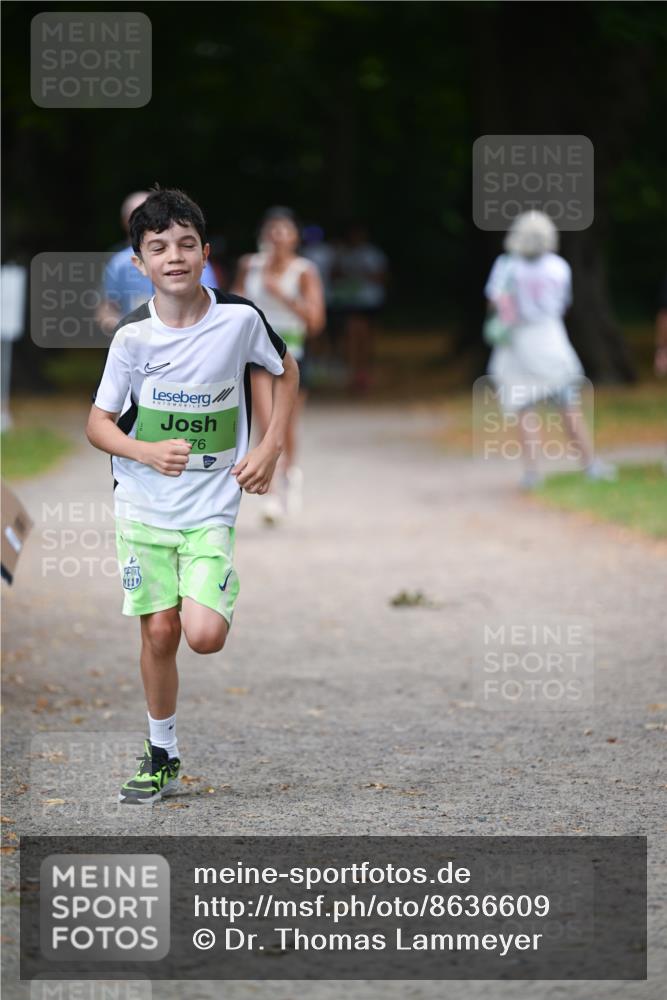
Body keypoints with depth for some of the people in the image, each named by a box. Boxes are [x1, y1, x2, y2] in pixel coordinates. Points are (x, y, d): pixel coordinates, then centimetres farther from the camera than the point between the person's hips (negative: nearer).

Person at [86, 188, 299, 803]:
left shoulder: (240, 319, -8)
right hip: (144, 504, 1)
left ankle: (215, 601, 22)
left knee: (205, 636, -14)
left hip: (213, 505, -1)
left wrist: (270, 449, 1)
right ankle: (162, 754, 18)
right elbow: (98, 422, -1)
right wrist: (145, 452, -20)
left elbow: (285, 372, 11)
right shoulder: (133, 336, -8)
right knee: (159, 632, 1)